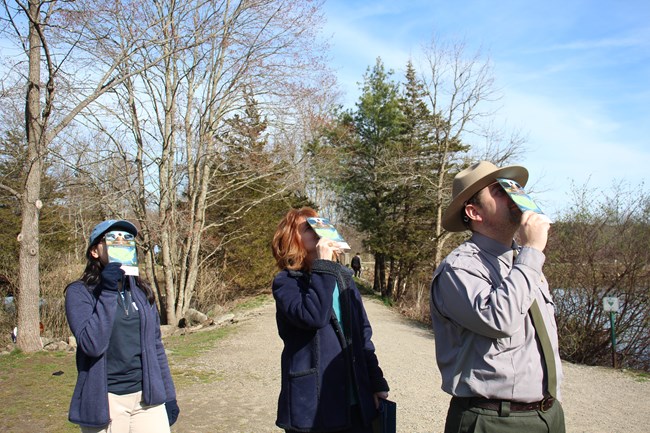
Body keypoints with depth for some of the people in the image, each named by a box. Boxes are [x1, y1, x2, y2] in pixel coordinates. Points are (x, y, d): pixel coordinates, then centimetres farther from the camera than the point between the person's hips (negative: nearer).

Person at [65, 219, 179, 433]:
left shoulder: (142, 290, 8)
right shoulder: (79, 292, -5)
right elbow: (92, 344, -18)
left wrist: (169, 396, 11)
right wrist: (108, 292, -19)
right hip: (106, 401, -3)